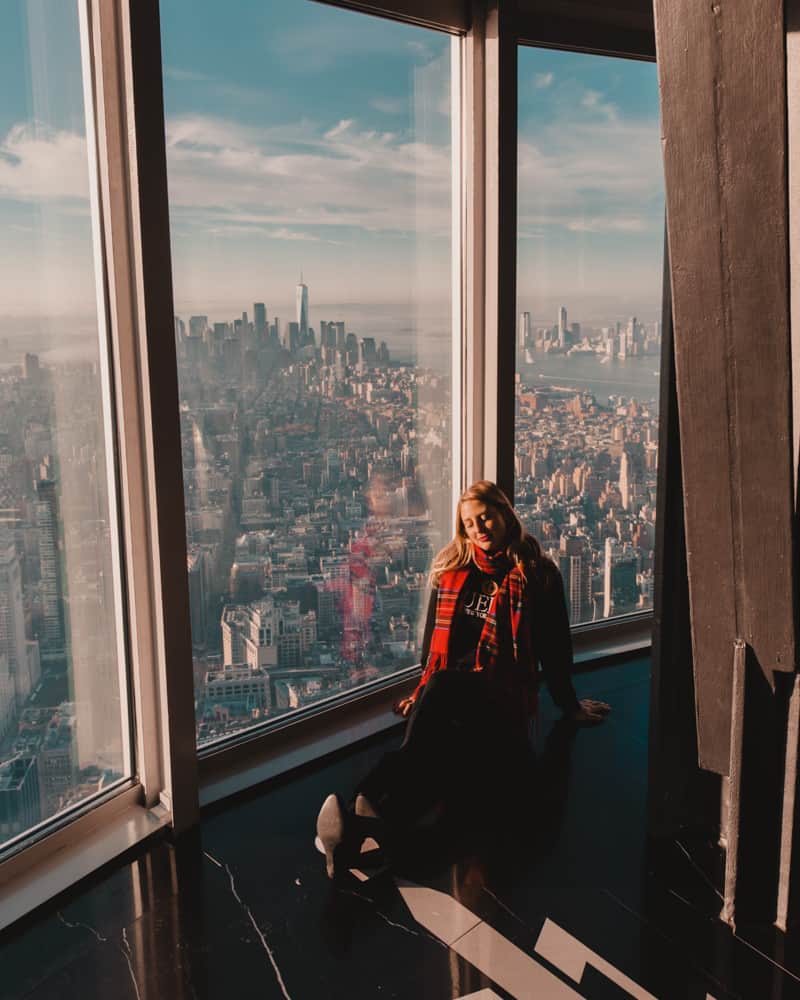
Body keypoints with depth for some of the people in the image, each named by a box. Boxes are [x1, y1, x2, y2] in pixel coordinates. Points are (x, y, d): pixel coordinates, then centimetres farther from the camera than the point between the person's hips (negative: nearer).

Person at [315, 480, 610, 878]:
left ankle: (370, 810, -51)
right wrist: (422, 693, 28)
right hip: (446, 693, 4)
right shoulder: (451, 569, 19)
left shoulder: (536, 573, 7)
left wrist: (569, 704, 18)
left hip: (503, 699, -3)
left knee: (445, 685, -38)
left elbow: (554, 644, 12)